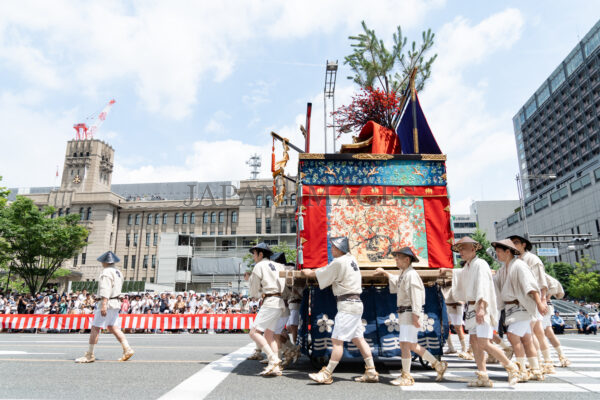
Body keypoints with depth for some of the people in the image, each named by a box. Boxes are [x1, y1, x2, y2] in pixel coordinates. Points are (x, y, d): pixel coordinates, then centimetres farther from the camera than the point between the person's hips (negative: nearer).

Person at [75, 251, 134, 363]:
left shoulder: (107, 272, -12)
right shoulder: (118, 272, 17)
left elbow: (105, 289, -22)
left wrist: (104, 305, -29)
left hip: (107, 303, -9)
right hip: (116, 303, 9)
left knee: (95, 328, -2)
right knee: (113, 328, 10)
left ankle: (89, 355, 3)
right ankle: (127, 349, 3)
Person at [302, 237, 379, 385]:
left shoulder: (338, 262, -14)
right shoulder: (351, 258, 13)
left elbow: (320, 274, -2)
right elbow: (329, 271, 24)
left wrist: (308, 273, 17)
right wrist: (312, 271, 20)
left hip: (348, 305, -9)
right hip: (356, 303, 9)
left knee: (337, 340, -5)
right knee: (358, 339, 13)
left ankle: (327, 374, 0)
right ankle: (371, 372, 17)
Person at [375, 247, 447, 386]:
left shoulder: (411, 274, -14)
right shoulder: (403, 274, 16)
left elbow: (416, 296, -21)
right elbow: (397, 281, 39)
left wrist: (415, 316, -24)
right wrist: (384, 273, 36)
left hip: (411, 313, -10)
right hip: (404, 313, 10)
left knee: (404, 344, -10)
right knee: (413, 346, 14)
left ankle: (406, 377, -3)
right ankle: (438, 365, 23)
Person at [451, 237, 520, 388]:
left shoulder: (480, 264, -9)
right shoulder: (466, 267, 18)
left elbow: (483, 286, -20)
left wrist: (481, 307, -29)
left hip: (482, 308, -9)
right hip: (472, 308, 9)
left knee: (484, 343, -14)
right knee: (474, 342, 4)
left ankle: (511, 368, 4)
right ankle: (483, 377, 8)